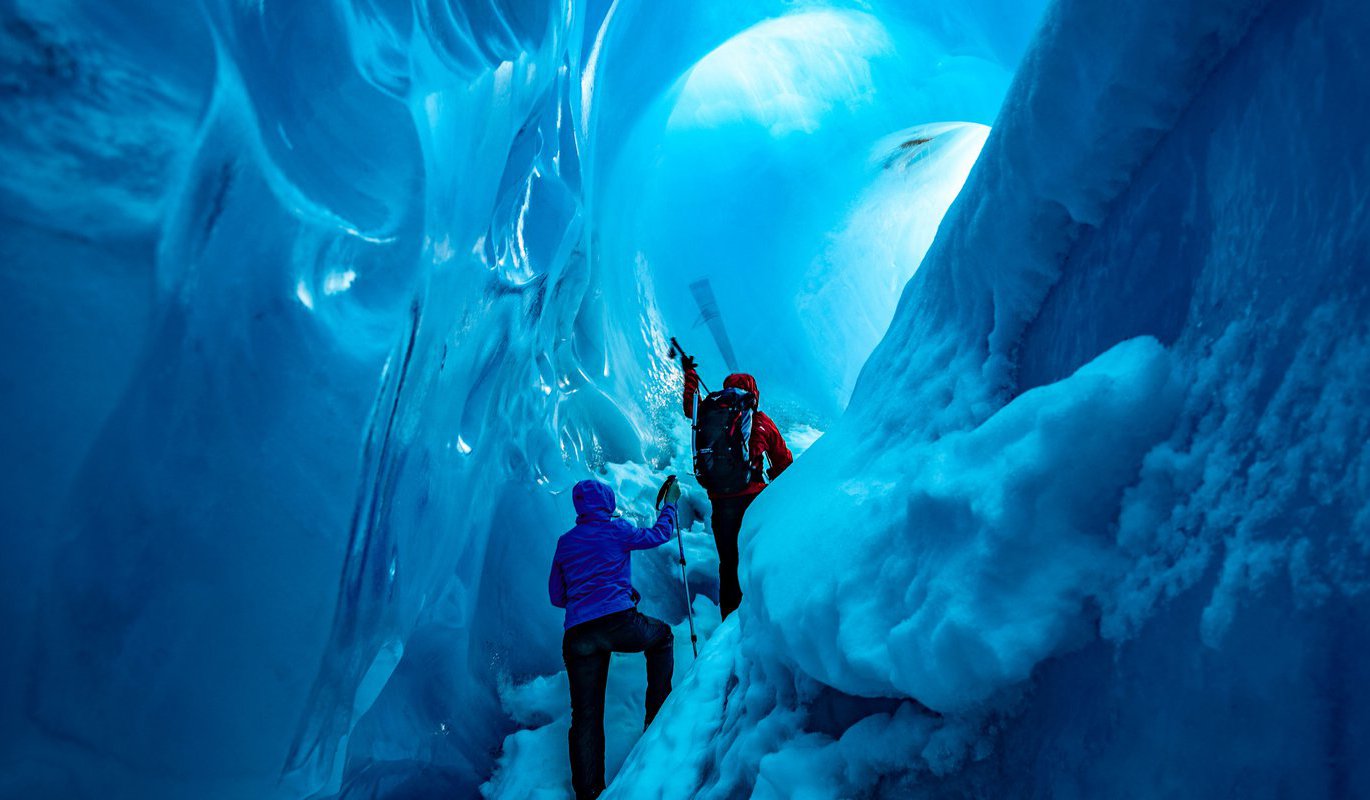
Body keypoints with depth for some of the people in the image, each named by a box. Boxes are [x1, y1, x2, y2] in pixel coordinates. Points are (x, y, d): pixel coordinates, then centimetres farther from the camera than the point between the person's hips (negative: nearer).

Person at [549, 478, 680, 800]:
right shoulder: (615, 530, 6)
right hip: (618, 622, -3)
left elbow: (557, 596, 23)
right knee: (662, 635, 28)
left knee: (586, 716, 9)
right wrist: (670, 503, 37)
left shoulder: (564, 542, 18)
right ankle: (658, 716, 23)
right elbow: (659, 534, 21)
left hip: (577, 636, 4)